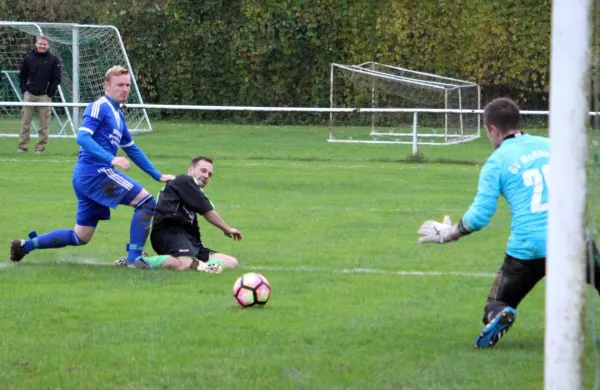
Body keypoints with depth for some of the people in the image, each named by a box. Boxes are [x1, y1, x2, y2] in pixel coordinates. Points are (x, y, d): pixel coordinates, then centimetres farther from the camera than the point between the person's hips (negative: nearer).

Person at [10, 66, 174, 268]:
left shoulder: (117, 115, 22)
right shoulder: (100, 107, -7)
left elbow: (132, 149, 29)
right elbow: (82, 137, -20)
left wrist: (158, 176, 28)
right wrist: (111, 159, -30)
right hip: (95, 172, -10)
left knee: (80, 238, 14)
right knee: (147, 202, -13)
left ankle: (26, 245, 19)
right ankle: (134, 257, -14)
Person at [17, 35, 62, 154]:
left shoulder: (53, 60, 1)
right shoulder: (28, 58, 7)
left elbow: (56, 79, 2)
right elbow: (22, 76, 14)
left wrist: (49, 94, -5)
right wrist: (24, 90, 2)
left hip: (44, 96, -2)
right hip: (29, 95, 2)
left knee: (44, 125, -2)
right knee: (25, 122, 0)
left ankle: (40, 148, 2)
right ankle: (22, 147, 3)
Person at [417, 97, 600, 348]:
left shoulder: (496, 162, 2)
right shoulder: (550, 146, 11)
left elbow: (479, 216, -3)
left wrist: (448, 234, 12)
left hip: (528, 250, -1)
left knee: (496, 307, 15)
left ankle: (498, 315, -22)